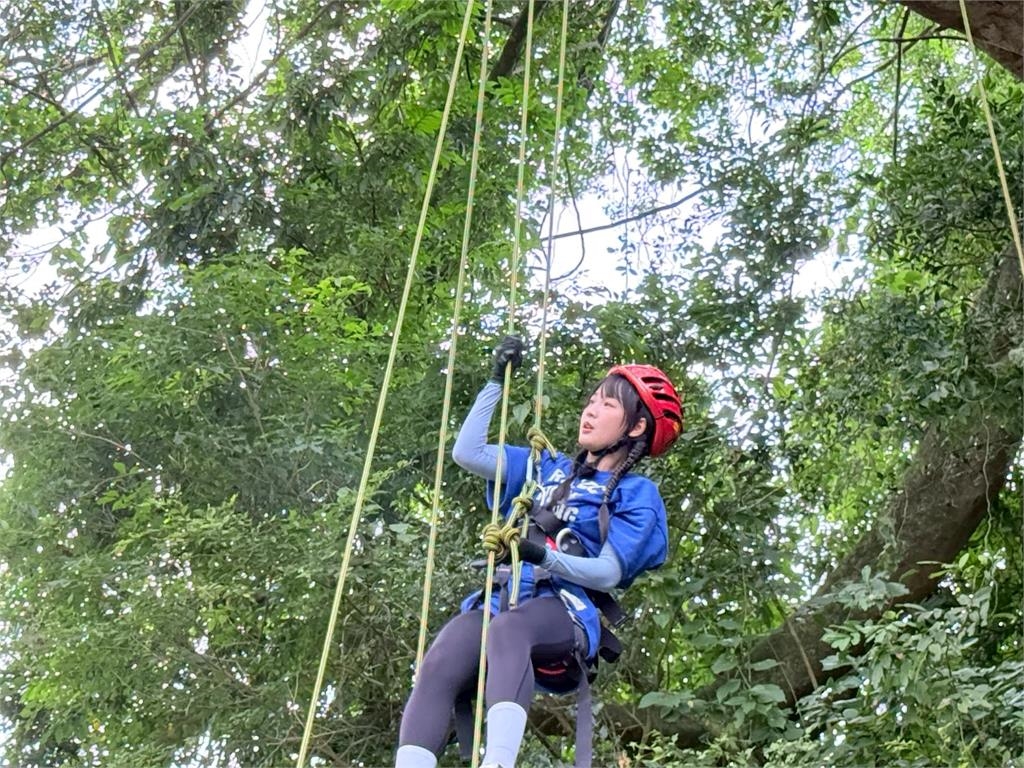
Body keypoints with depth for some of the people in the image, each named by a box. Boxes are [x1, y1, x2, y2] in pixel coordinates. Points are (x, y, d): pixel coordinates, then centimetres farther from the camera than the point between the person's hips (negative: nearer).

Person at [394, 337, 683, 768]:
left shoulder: (636, 494, 11)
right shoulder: (548, 469, 28)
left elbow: (609, 573, -2)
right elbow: (467, 453, 23)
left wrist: (546, 557, -18)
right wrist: (498, 381, 22)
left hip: (565, 613, -5)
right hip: (500, 601, 5)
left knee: (508, 628, -42)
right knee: (436, 670, -29)